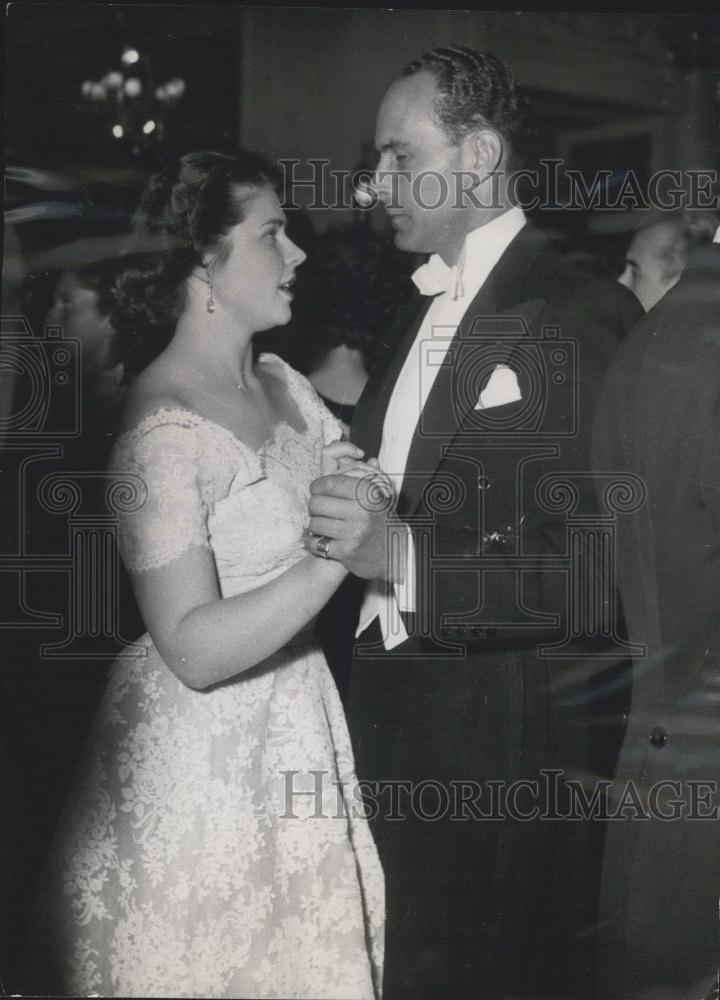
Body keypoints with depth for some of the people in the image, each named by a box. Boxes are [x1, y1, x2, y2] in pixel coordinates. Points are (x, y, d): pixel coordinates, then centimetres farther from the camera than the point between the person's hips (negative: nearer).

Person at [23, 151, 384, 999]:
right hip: (202, 761, -7)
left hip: (296, 735, 7)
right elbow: (195, 650, -25)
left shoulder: (281, 384, 4)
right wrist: (333, 557, -32)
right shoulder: (162, 429, -20)